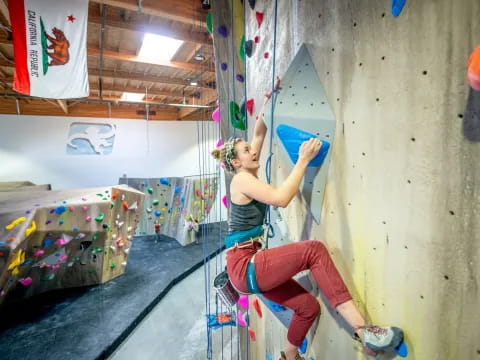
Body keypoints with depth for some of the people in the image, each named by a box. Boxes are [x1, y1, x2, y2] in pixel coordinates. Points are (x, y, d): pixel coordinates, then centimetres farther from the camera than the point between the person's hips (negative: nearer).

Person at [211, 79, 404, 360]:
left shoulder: (248, 176, 13)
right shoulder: (242, 179, -12)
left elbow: (260, 132, 19)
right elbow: (282, 198, -26)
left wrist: (269, 99, 20)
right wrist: (304, 160, -19)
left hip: (250, 266, 9)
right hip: (243, 267, -9)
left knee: (308, 306, 11)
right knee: (314, 249, -21)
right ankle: (362, 329, -20)